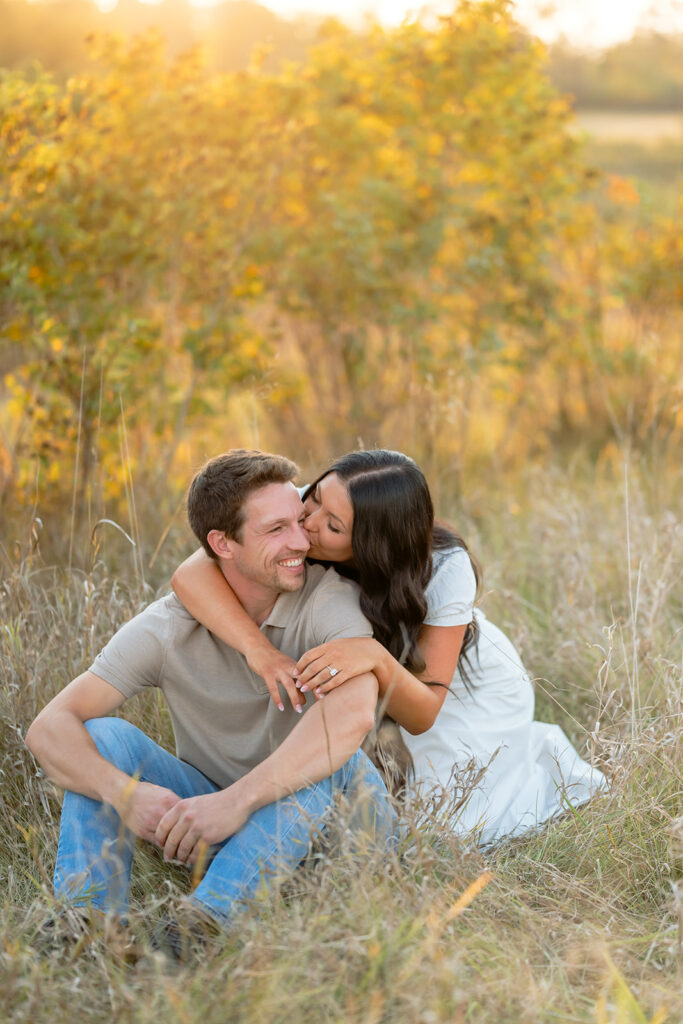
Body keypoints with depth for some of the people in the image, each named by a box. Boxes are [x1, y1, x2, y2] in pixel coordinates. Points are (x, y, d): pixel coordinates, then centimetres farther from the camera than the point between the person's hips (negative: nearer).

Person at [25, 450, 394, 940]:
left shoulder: (329, 598, -20)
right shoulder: (167, 628, -12)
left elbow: (354, 712, -40)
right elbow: (49, 728, -20)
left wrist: (238, 800, -48)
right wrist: (124, 793, -40)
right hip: (214, 818, 3)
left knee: (329, 751, -34)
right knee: (102, 737, -17)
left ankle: (206, 923, -44)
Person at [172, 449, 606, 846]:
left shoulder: (445, 568, -35)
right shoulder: (299, 515, -30)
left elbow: (422, 716, -33)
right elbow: (192, 574, -42)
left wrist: (377, 658, -53)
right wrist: (260, 649, -57)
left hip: (467, 690, -4)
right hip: (394, 677, 4)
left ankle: (542, 759, 13)